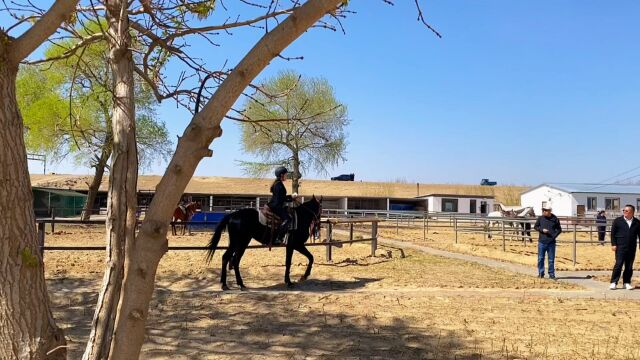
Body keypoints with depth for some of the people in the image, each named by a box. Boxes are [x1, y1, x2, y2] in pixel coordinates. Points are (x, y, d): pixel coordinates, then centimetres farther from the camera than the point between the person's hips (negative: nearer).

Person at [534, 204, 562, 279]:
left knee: (551, 259, 6)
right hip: (541, 242, 1)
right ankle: (541, 273, 16)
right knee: (540, 258, 6)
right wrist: (542, 230, -9)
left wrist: (554, 236, -9)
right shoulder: (540, 218, 0)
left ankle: (551, 274, 15)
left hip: (551, 243, -1)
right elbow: (535, 226, 9)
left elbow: (559, 229, 6)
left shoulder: (555, 219, -2)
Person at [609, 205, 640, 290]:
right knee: (618, 264, -6)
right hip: (620, 247, -2)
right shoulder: (617, 221, 2)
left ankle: (627, 282, 18)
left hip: (632, 248, 2)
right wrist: (613, 244, -5)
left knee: (629, 266, 7)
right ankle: (614, 282, -1)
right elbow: (613, 233, 2)